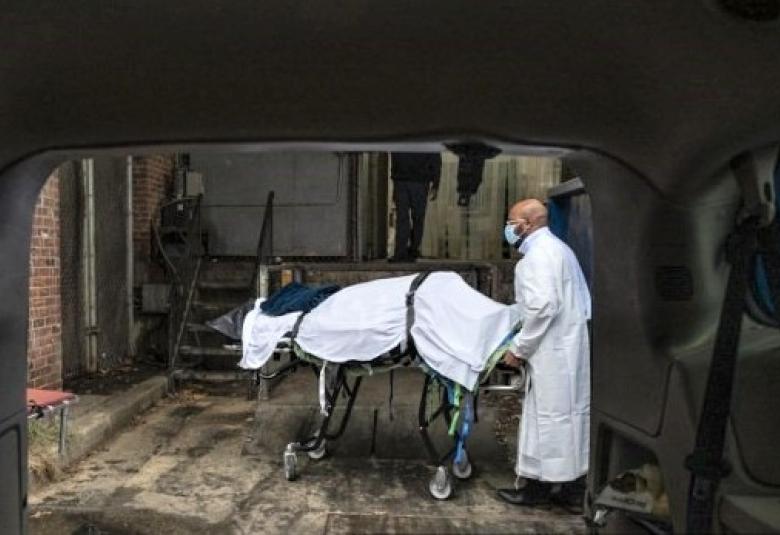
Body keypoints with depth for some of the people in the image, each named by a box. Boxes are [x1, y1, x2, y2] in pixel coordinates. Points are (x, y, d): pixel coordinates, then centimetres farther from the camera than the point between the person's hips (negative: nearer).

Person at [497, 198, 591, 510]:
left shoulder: (539, 254, -14)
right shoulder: (556, 247, 17)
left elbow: (543, 308, -24)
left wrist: (519, 348, -15)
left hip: (553, 352, -10)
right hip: (569, 346, 10)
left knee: (548, 417, 0)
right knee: (571, 414, 13)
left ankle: (538, 487, 11)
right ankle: (573, 487, 22)